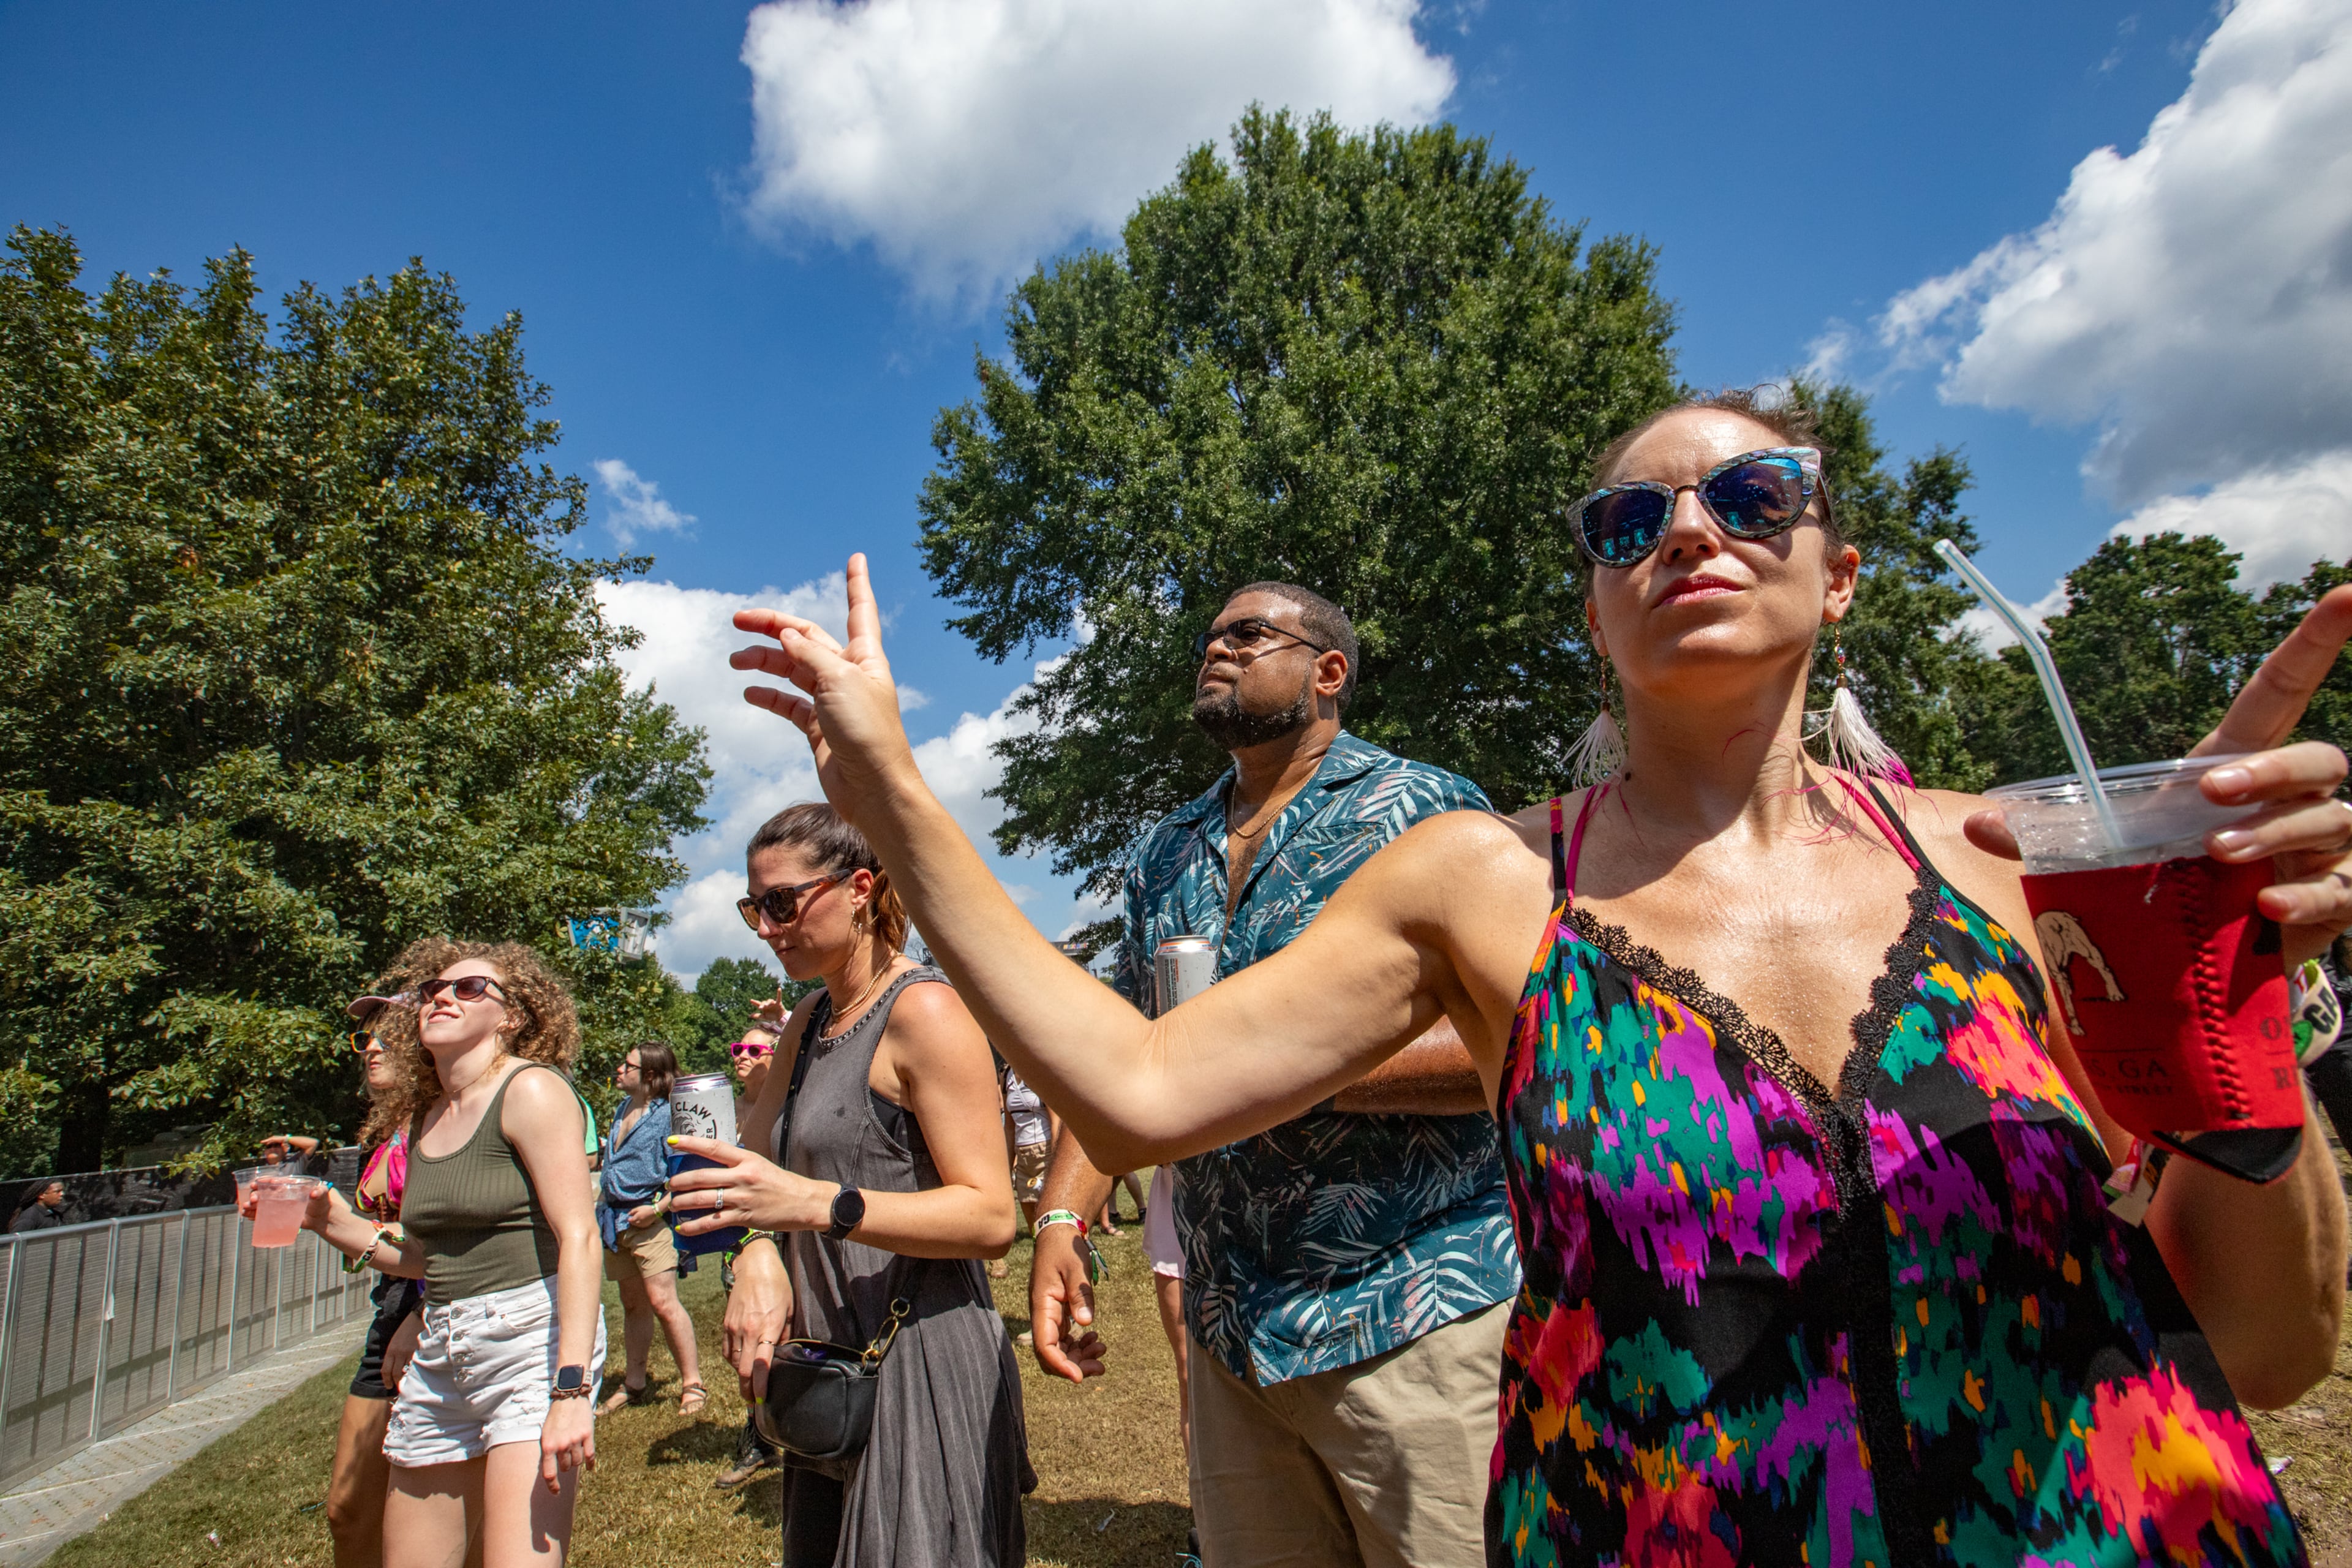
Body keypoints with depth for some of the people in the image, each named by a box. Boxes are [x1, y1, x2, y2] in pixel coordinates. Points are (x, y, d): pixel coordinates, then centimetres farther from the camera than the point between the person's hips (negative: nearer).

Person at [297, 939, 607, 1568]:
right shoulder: (422, 1119, 13)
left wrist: (572, 1388, -25)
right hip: (439, 1354, 8)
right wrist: (338, 1224, 7)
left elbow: (579, 1238, -18)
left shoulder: (530, 1090, -10)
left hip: (531, 1335, -8)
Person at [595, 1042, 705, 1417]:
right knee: (633, 1304, 16)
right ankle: (634, 1383, 27)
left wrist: (657, 1208, -20)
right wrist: (600, 1209, 21)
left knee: (663, 1302, -12)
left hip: (648, 1220, -8)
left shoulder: (667, 1115, -13)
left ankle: (693, 1384, -4)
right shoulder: (624, 1109, 13)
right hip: (616, 1221, 8)